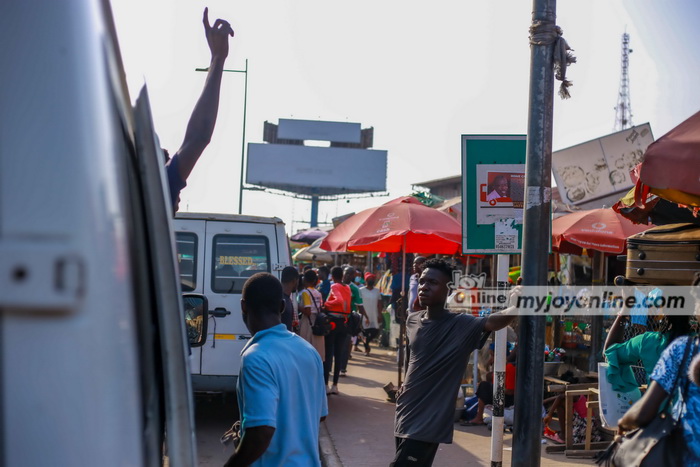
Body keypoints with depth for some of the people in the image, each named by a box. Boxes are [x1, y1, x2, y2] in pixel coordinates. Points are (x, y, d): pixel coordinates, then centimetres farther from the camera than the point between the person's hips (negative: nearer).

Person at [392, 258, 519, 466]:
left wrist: (513, 309, -52)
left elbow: (492, 321, -34)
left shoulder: (461, 326, -14)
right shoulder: (412, 321, 5)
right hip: (404, 415, 7)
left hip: (428, 423, -7)